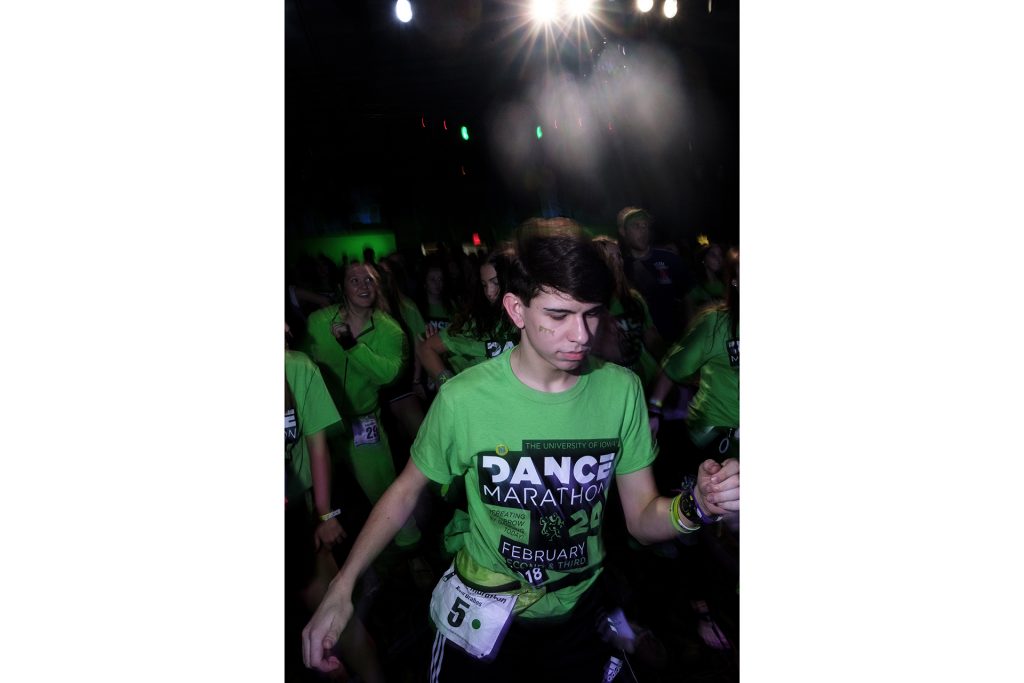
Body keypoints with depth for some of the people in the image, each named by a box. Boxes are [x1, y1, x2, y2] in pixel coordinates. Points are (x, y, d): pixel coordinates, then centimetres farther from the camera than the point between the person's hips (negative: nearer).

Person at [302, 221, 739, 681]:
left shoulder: (621, 390, -16)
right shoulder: (463, 399, -23)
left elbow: (643, 518, -10)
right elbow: (406, 489, -8)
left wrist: (696, 505, -31)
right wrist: (341, 587, -16)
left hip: (578, 610, 3)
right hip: (484, 617, -2)